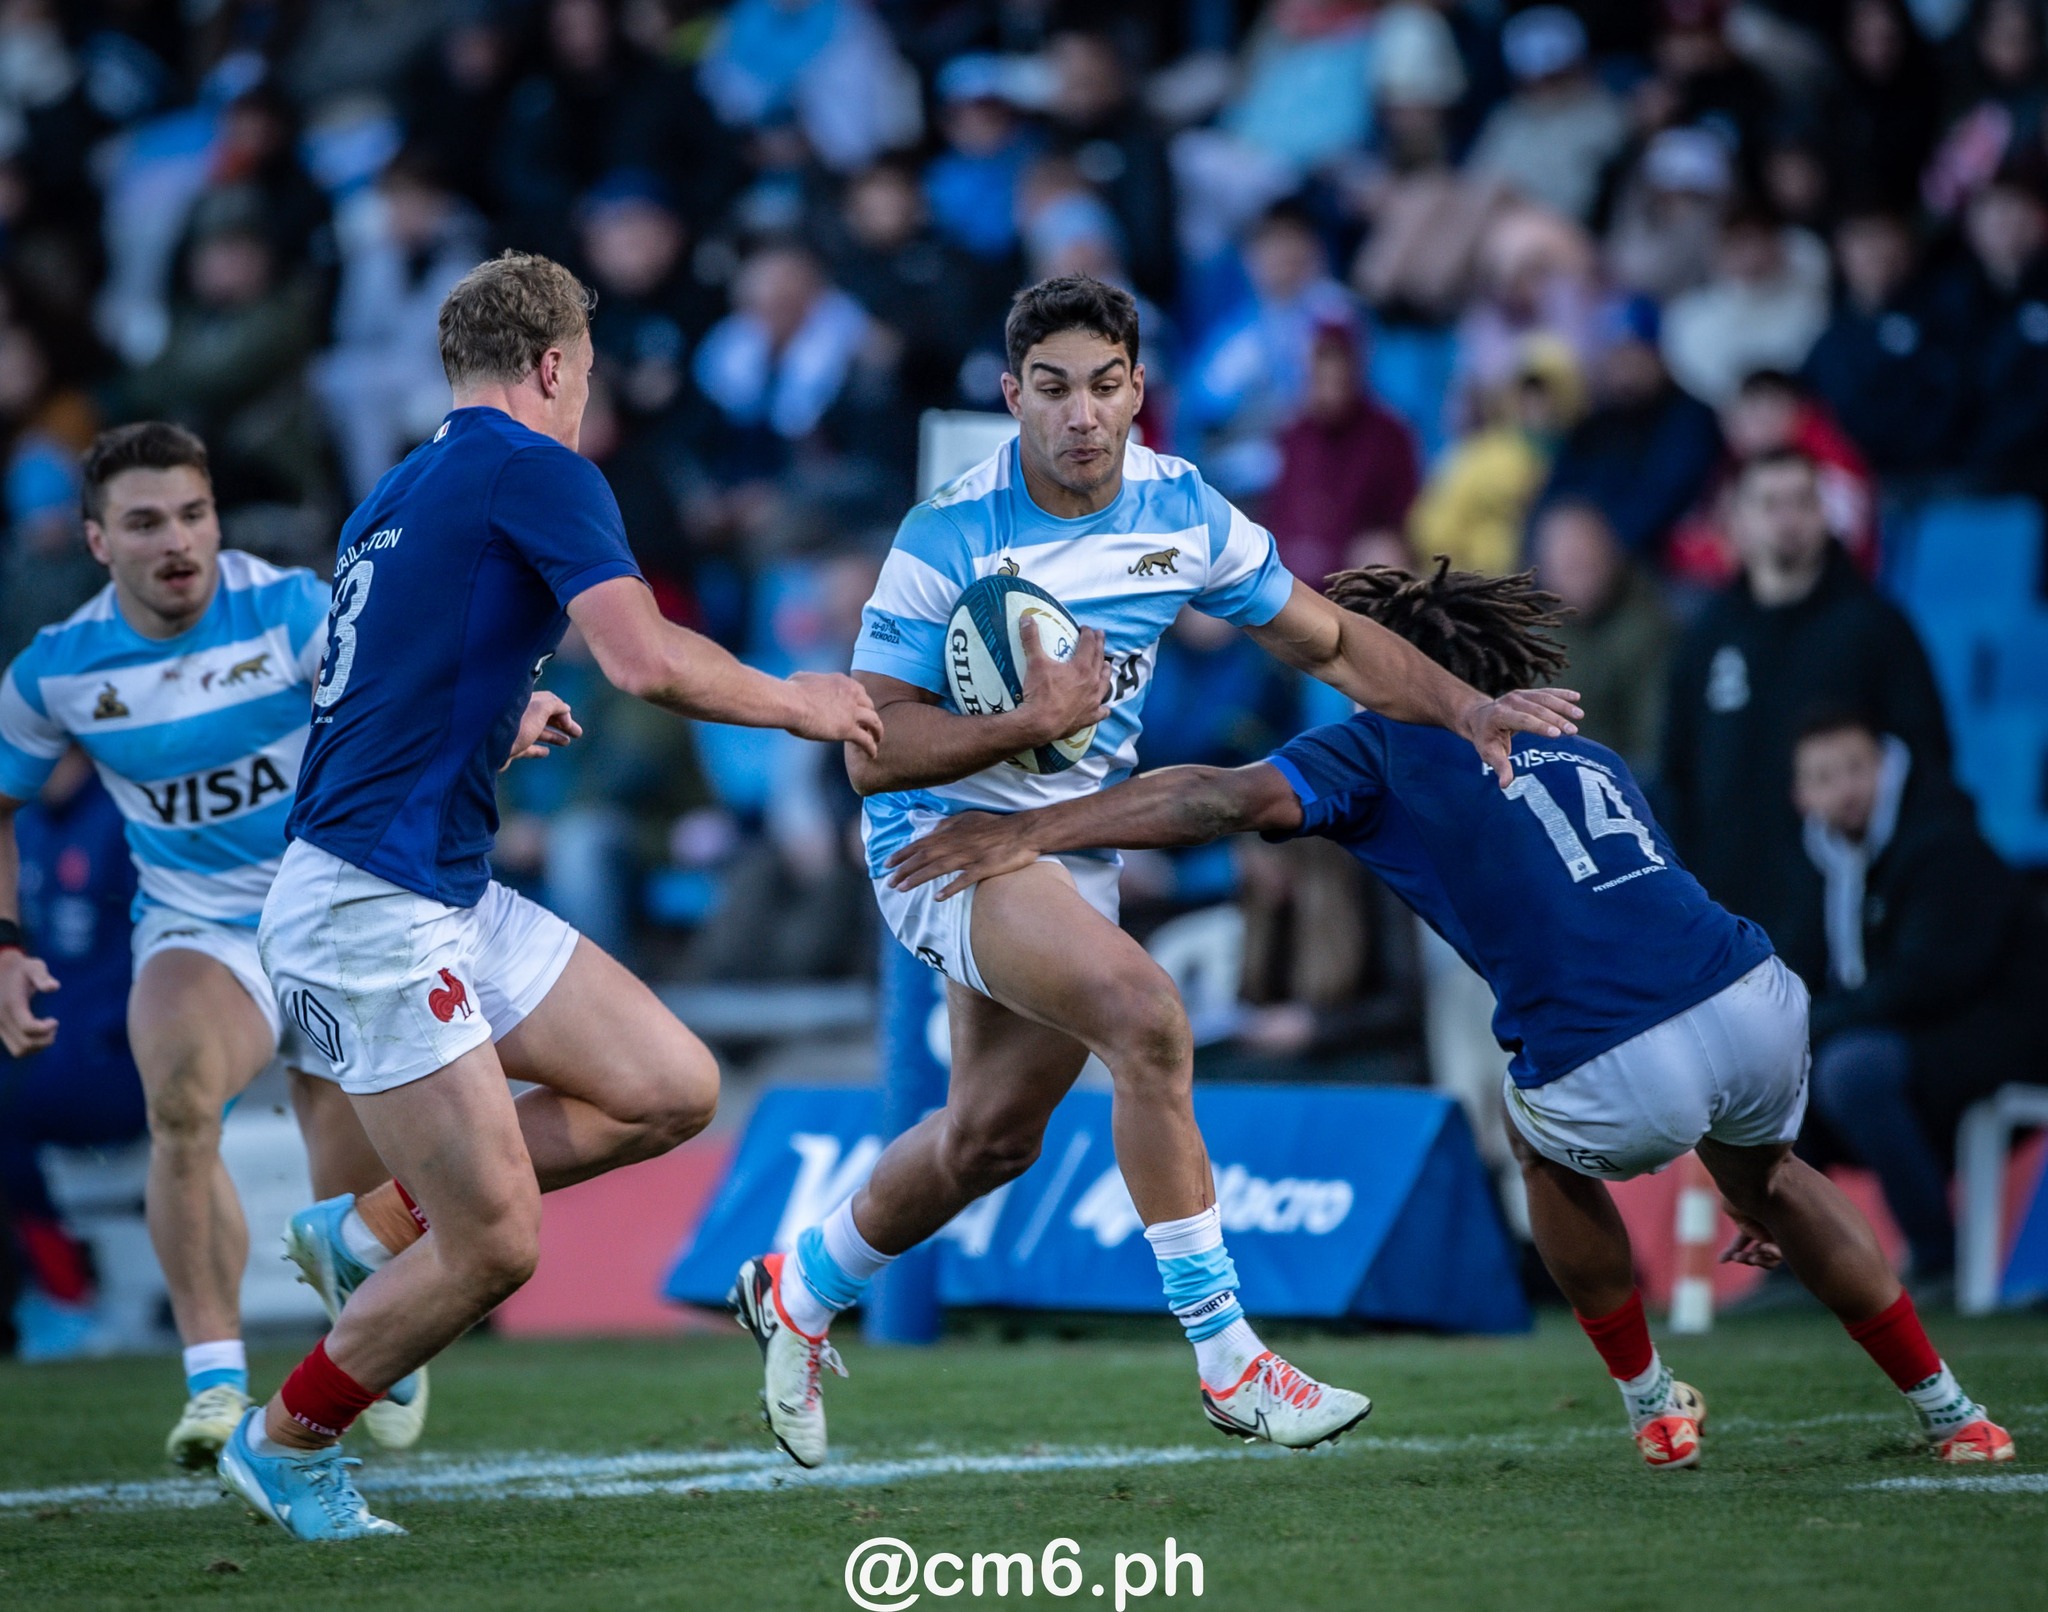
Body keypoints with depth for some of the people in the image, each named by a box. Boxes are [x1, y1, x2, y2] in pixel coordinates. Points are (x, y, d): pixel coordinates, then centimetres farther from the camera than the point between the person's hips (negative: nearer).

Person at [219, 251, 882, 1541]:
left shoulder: (400, 498, 18)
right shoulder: (537, 472, -10)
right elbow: (647, 662, -21)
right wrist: (796, 702, -6)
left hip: (454, 894, 10)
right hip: (368, 910, -10)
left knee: (675, 1090, 6)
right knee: (498, 1243, -7)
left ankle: (375, 1228, 17)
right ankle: (286, 1445, 13)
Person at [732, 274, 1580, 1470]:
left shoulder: (1182, 512, -4)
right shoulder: (948, 539, -20)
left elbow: (1327, 641, 8)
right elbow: (872, 751, -20)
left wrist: (1465, 708, -3)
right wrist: (1033, 722, -30)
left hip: (1076, 846, 7)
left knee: (994, 1136, 16)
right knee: (1147, 1014, -28)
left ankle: (798, 1294, 42)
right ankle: (1228, 1361, -23)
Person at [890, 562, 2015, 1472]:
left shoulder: (1390, 746, 14)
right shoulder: (1586, 757, 31)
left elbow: (1238, 797, -4)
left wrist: (1028, 832, -5)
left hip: (1616, 1083, -5)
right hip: (1759, 1000, 5)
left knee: (1548, 1149, 32)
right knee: (1763, 1177, 37)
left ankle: (1651, 1403, 36)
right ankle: (1952, 1413, 37)